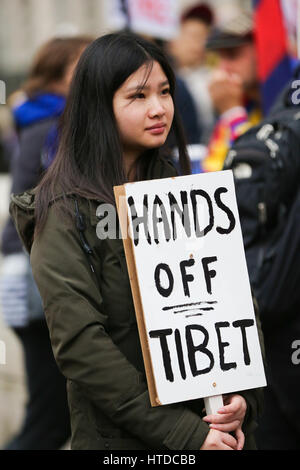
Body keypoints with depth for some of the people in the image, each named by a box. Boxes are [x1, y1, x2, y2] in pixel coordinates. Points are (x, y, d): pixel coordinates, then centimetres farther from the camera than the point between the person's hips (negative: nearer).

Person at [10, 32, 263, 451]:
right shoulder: (66, 212, -10)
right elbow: (79, 345, -18)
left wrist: (243, 397, -12)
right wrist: (181, 432, -22)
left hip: (216, 429, 5)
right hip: (120, 437, -5)